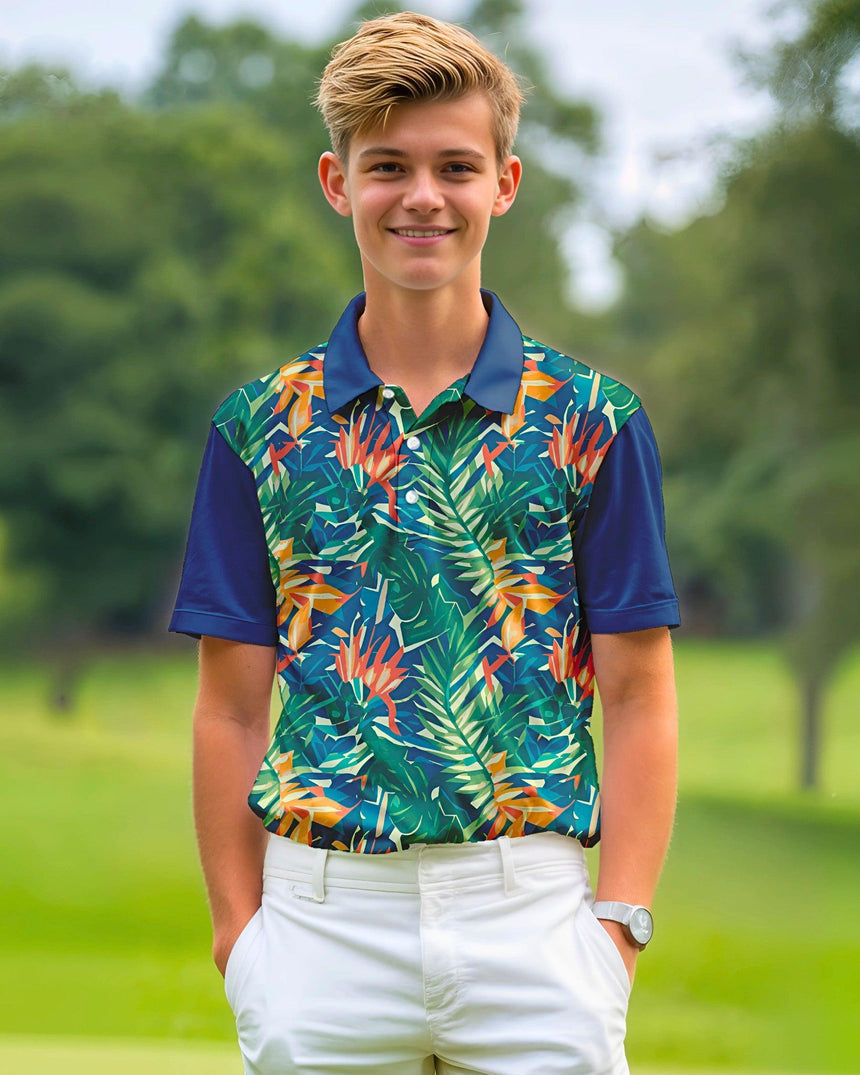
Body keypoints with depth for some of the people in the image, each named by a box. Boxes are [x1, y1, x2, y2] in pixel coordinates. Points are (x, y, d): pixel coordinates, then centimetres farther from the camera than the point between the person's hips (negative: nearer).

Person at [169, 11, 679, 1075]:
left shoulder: (590, 420, 4)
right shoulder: (260, 425, 7)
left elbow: (638, 698, 3)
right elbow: (232, 709, 7)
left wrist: (619, 922, -6)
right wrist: (237, 925, 1)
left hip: (530, 913, -1)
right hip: (322, 919, 1)